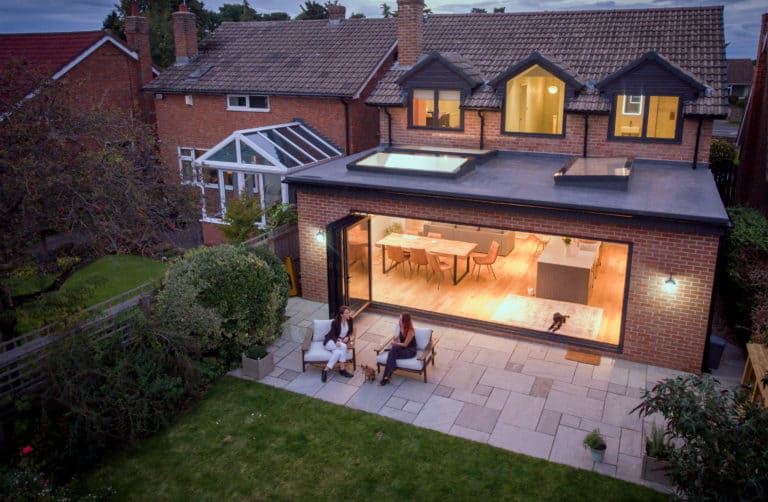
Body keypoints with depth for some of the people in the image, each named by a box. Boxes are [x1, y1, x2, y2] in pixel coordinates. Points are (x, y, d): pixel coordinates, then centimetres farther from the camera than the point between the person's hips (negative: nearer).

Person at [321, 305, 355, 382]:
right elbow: (332, 335, -14)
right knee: (343, 347, -34)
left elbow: (350, 331, 11)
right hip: (331, 341, -5)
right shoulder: (335, 322, -17)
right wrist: (336, 341, -35)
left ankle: (326, 370, -24)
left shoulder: (350, 320, -3)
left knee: (337, 352, -31)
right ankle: (342, 369, -28)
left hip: (342, 341, 5)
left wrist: (348, 337, -11)